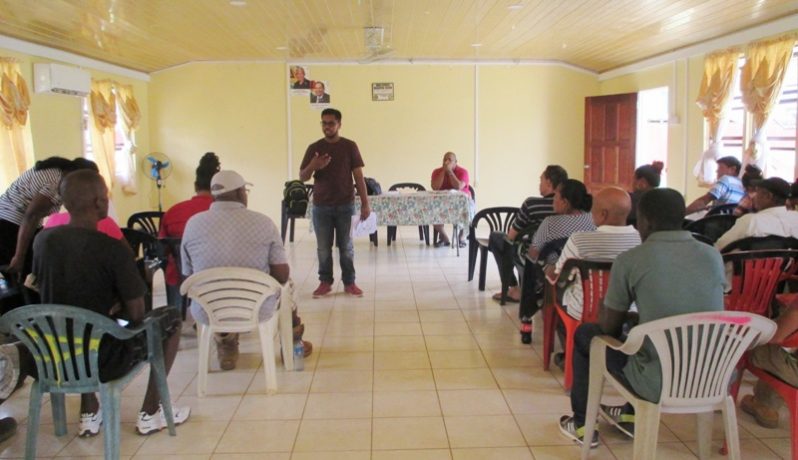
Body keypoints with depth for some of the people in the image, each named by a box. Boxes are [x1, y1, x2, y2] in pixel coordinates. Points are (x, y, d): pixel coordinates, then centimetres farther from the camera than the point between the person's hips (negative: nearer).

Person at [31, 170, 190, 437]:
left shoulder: (42, 240, -3)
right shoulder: (114, 250, -21)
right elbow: (136, 315, -15)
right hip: (104, 360, -5)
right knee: (172, 318, 16)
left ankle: (89, 413, 33)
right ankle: (150, 413, 20)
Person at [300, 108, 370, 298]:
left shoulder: (350, 146, -1)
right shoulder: (314, 148, 2)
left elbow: (358, 176, -1)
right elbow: (302, 177, 1)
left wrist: (365, 203, -6)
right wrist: (312, 166, -21)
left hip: (345, 205, -1)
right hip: (321, 206, 1)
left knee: (346, 246, 5)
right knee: (323, 247, 6)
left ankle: (349, 283, 15)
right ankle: (325, 282, 18)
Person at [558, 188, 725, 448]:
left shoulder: (630, 260, -10)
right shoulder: (713, 256, 3)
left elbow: (609, 327, 1)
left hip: (658, 383, -5)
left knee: (585, 335, 20)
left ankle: (582, 425, 32)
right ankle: (632, 414, 48)